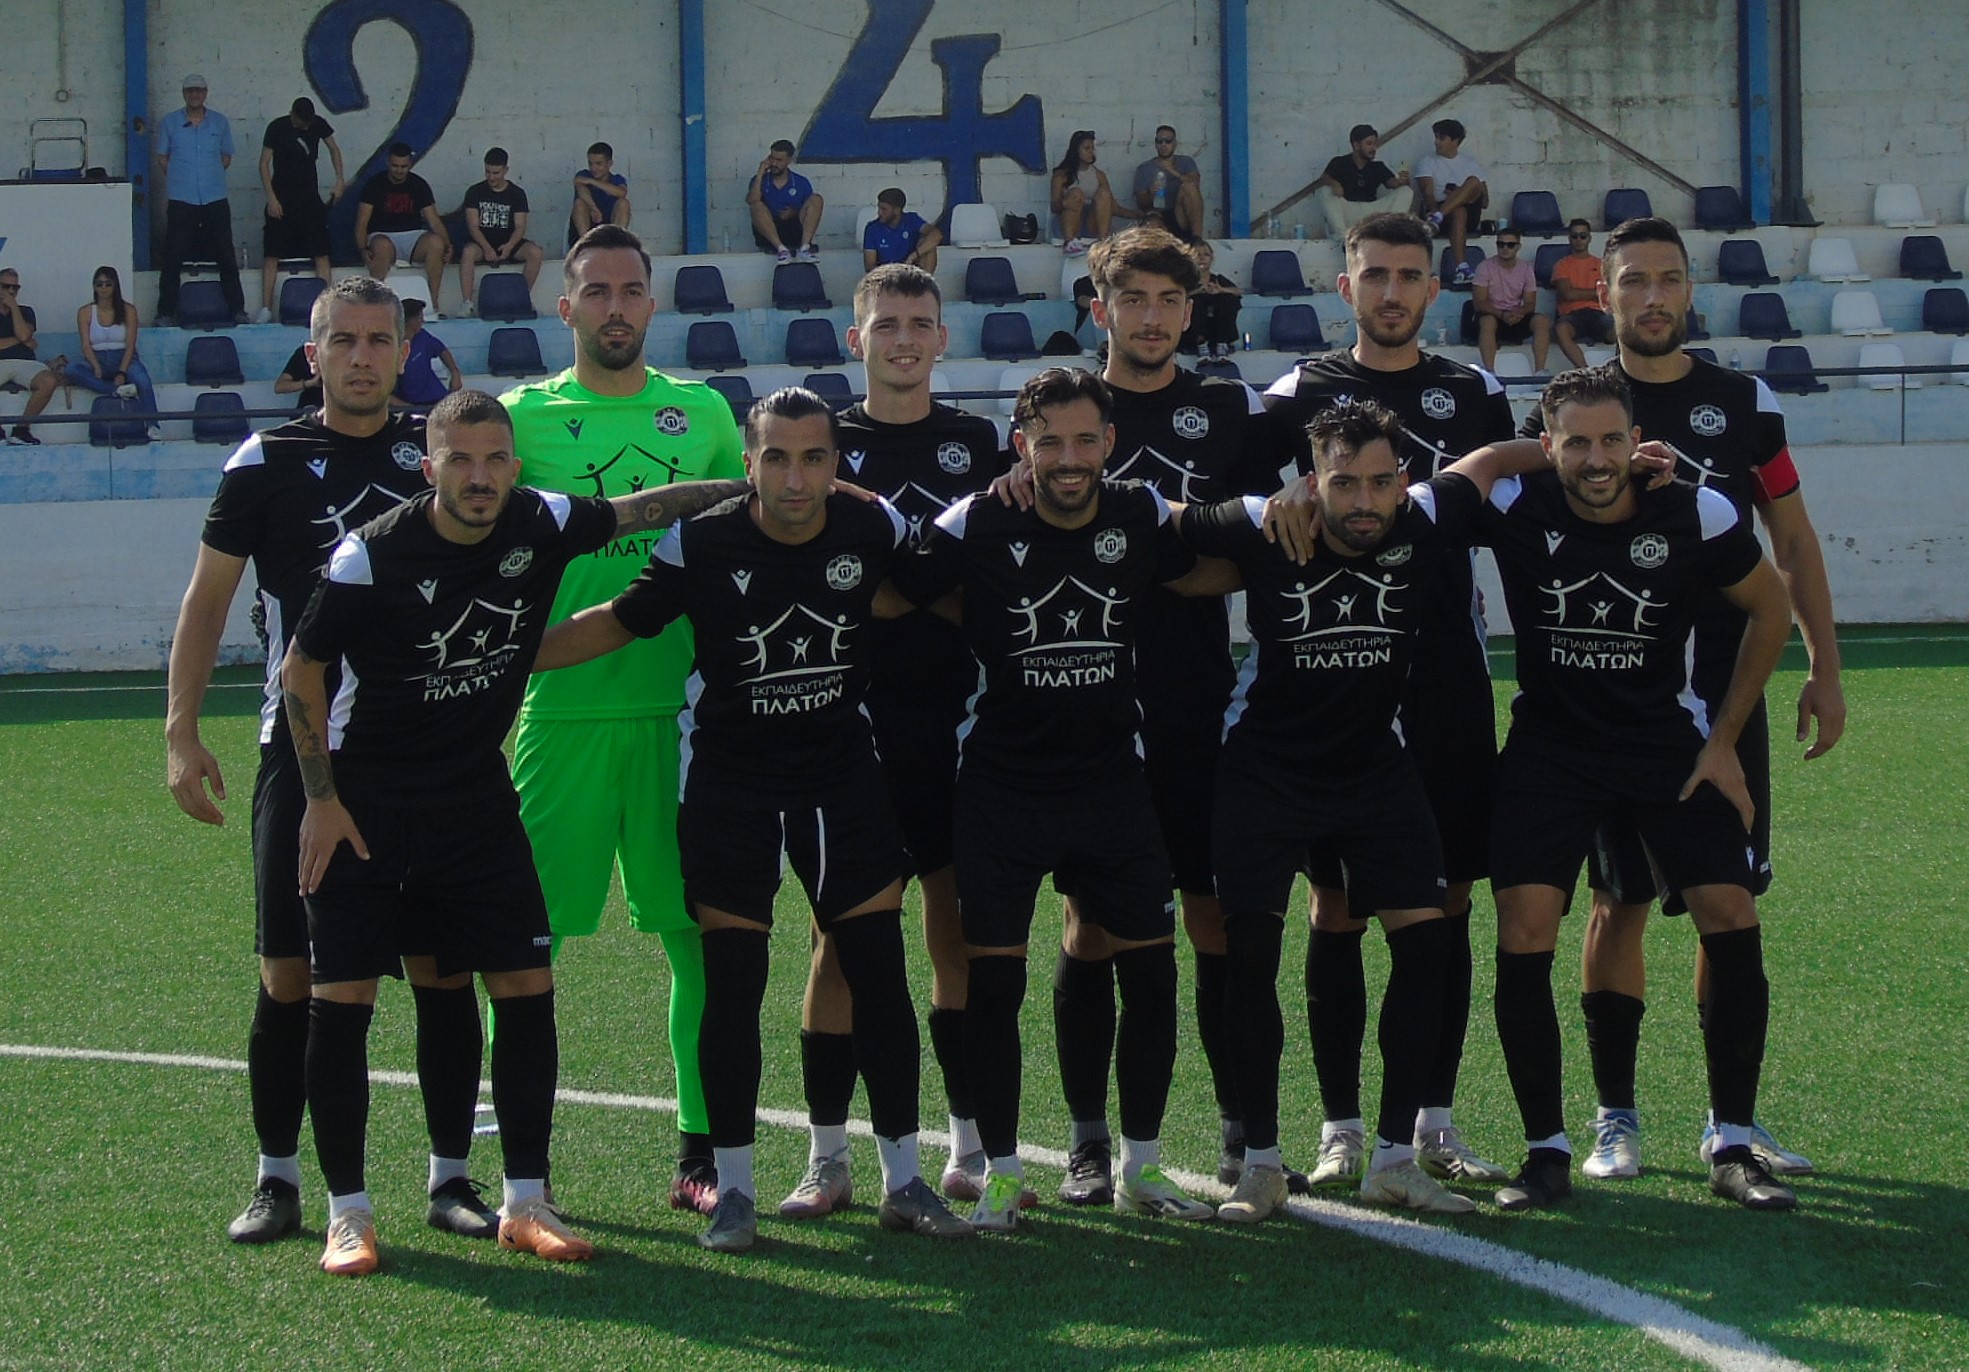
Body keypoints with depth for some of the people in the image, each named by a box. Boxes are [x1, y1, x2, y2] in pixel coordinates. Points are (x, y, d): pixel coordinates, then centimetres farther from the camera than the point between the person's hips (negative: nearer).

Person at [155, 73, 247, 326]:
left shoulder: (220, 122, 9)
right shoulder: (169, 123, 6)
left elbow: (226, 157, 15)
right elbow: (162, 158, 9)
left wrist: (211, 174, 2)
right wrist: (180, 177, -1)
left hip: (215, 199, 1)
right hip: (181, 200, -1)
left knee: (226, 257, 3)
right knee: (173, 258, -1)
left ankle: (237, 310, 10)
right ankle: (166, 313, 4)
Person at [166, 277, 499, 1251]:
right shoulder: (267, 461, 1)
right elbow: (207, 598, 4)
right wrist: (181, 731, -4)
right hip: (303, 752, -1)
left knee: (441, 966, 0)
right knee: (289, 972, -1)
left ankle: (451, 1174, 10)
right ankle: (277, 1179, 10)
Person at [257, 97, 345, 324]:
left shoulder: (318, 124, 0)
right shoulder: (277, 128, -9)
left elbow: (334, 149, 15)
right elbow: (264, 163, -7)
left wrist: (340, 179, 5)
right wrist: (271, 198, -14)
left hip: (310, 198, 3)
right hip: (282, 199, -3)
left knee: (321, 253, -3)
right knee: (272, 254, -4)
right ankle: (266, 309, -3)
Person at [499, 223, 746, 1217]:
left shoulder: (703, 413, 11)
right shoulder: (525, 415, 4)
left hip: (682, 708, 2)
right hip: (562, 711, -2)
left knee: (700, 932, 3)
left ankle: (702, 1152, 11)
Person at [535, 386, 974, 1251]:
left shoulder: (874, 531, -10)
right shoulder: (701, 545, -15)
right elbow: (617, 622, -2)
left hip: (843, 777, 2)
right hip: (728, 783, -2)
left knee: (879, 974, 1)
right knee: (732, 982, -3)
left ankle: (903, 1181, 12)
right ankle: (733, 1187, 9)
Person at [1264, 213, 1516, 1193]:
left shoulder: (1474, 394, 12)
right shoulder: (1300, 394, 5)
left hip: (1450, 681, 2)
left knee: (1446, 899, 5)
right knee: (1338, 902, 0)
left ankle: (1435, 1122, 14)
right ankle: (1341, 1126, 7)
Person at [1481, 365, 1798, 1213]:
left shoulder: (1695, 515, -13)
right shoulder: (1514, 507, -15)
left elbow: (1769, 609, 4)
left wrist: (1724, 739, 2)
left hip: (1669, 744, 1)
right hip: (1549, 750, 0)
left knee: (1732, 922, -11)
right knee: (1523, 938, -14)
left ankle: (1732, 1150, 2)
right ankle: (1547, 1151, 1)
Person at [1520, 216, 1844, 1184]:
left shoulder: (1745, 405, 8)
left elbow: (1793, 541, 12)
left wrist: (1824, 669, 6)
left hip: (1726, 693, 2)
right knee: (1619, 901, 0)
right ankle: (1615, 1117, 8)